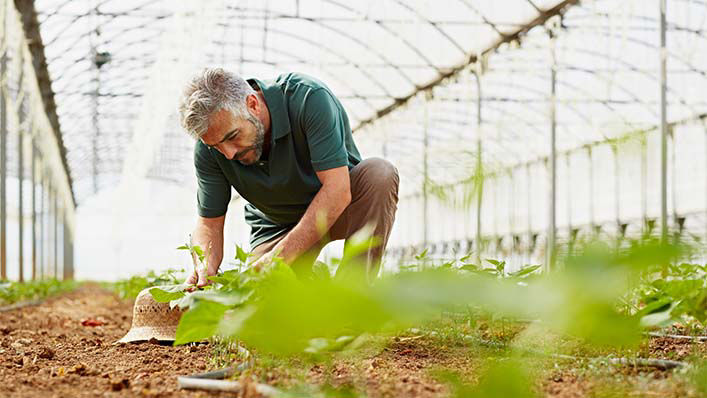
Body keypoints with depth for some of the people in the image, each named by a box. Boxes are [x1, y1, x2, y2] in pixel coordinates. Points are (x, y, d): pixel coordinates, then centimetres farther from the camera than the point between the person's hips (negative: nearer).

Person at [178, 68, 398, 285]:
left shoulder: (309, 98, -32)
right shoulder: (208, 149, -19)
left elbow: (338, 189, -36)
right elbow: (209, 223, -11)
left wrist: (281, 256, -42)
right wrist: (204, 268, -34)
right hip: (277, 224, 2)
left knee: (380, 174, -34)